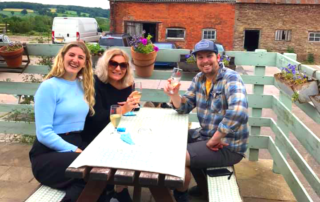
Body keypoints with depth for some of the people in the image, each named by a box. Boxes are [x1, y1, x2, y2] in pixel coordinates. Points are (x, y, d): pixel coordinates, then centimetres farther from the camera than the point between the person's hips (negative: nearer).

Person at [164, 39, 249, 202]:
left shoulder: (231, 78, -20)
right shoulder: (199, 78, 5)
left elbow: (238, 113, -36)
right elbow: (184, 108, 7)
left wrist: (214, 139, -27)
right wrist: (174, 95, -14)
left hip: (228, 145, -8)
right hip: (205, 134, 9)